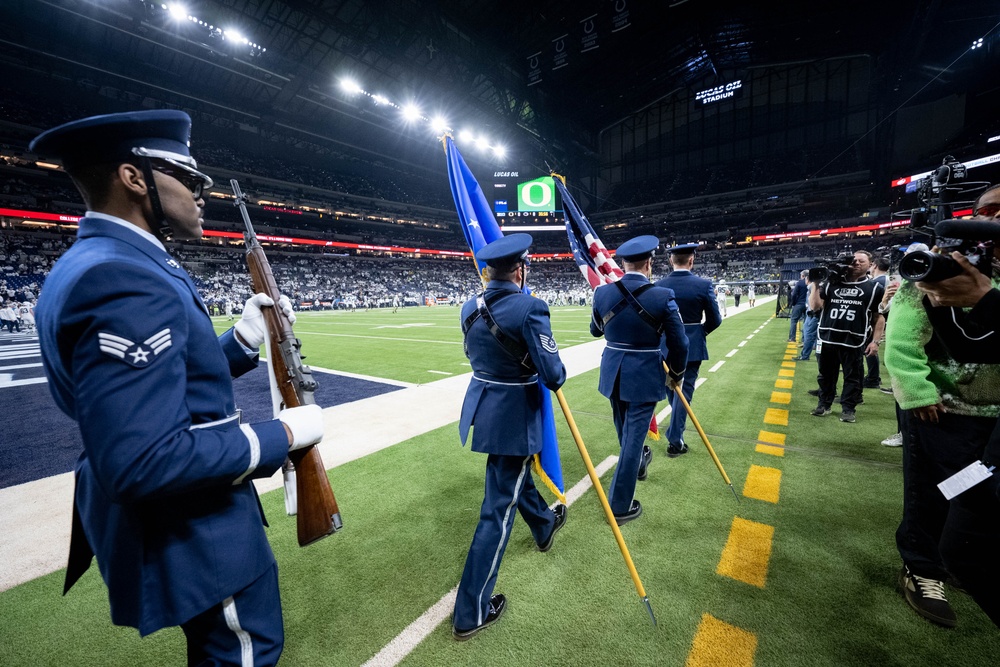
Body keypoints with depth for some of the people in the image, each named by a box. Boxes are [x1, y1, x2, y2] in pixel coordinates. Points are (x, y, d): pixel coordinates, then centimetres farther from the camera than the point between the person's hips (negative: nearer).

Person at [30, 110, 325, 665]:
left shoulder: (97, 264, 6)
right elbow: (145, 463, -33)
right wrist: (282, 434, -23)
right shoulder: (125, 281, -28)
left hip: (182, 519, 10)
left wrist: (243, 340, 1)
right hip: (192, 532, -10)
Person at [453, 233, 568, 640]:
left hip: (481, 407, 8)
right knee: (498, 509, 6)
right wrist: (557, 374, 0)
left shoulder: (470, 308, -1)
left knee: (516, 475, 30)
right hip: (513, 417, -8)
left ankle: (544, 526, 60)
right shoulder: (529, 308, -22)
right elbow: (554, 375, -22)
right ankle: (470, 614, 22)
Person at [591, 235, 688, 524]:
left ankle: (639, 461, 56)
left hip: (613, 373, 4)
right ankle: (620, 506, 17)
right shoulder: (662, 296, -15)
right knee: (633, 435, 6)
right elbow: (678, 344, -8)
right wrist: (677, 374, 9)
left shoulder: (603, 292, -7)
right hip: (644, 376, -4)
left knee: (625, 430, 27)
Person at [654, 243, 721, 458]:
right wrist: (700, 331, 13)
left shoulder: (659, 285, -8)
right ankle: (675, 440, 7)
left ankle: (676, 428, 45)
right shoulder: (703, 284, -12)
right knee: (685, 389, 4)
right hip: (692, 345, -3)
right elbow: (715, 320, -6)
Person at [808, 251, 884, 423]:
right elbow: (814, 306, 1)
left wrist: (876, 341, -3)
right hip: (827, 339, 2)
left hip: (854, 342, -1)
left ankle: (848, 408, 19)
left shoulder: (874, 287, 3)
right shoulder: (832, 282, 6)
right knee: (826, 374, 11)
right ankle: (824, 404, 24)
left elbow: (879, 316, 4)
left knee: (852, 376, 7)